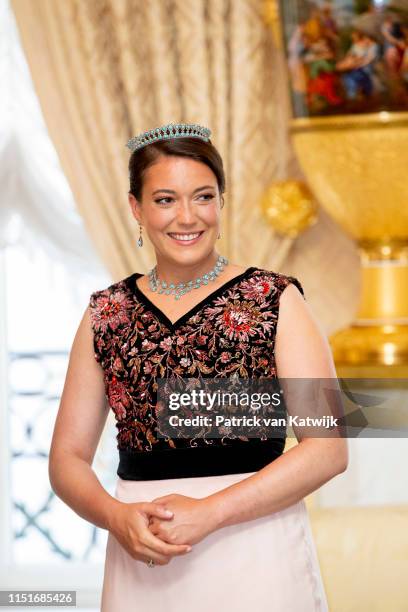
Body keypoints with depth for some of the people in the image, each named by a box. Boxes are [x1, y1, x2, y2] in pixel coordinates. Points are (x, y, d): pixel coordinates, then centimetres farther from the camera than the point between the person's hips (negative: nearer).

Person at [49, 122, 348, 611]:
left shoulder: (276, 300, -3)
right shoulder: (105, 314, 6)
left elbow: (328, 449, -9)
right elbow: (68, 458, 7)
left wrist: (209, 512, -17)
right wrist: (115, 516, -13)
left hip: (256, 556, -2)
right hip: (141, 563, 2)